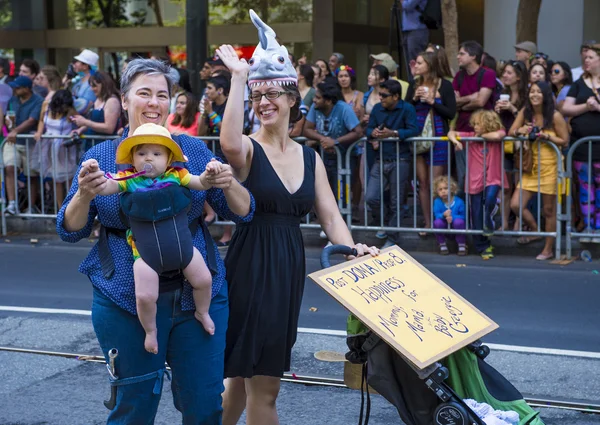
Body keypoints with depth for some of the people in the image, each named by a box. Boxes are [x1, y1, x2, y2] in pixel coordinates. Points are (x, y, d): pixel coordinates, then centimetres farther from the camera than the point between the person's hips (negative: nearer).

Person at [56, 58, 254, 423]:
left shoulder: (193, 150, 5)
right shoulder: (101, 156, 3)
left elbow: (242, 212, 3)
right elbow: (70, 230, 2)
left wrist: (228, 185, -18)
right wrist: (84, 195, -19)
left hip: (197, 293, 1)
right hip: (127, 299, -1)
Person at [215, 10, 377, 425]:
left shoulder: (309, 157, 11)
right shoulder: (249, 150, -7)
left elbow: (331, 217, 7)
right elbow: (229, 144, -33)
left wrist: (354, 250, -12)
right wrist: (238, 78, -27)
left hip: (290, 270, 6)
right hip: (250, 267, -6)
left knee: (245, 374, 16)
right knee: (263, 384, -1)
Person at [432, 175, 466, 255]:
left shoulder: (459, 202, -14)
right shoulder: (437, 202, -8)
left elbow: (463, 216, -16)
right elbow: (436, 215, -15)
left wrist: (452, 217, -33)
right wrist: (444, 215, -37)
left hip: (456, 229, -2)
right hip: (445, 230, 2)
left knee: (459, 222, -33)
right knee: (437, 222, -28)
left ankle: (462, 246, -12)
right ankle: (442, 245, -5)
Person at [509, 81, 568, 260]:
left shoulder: (555, 116, -10)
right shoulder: (525, 112, 2)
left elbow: (565, 141, -5)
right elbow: (510, 132, 6)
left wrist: (547, 136, -20)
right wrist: (520, 131, -16)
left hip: (550, 166, -4)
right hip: (531, 165, 5)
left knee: (549, 209, 4)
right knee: (516, 205, -3)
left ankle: (548, 250, 17)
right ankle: (535, 231, 25)